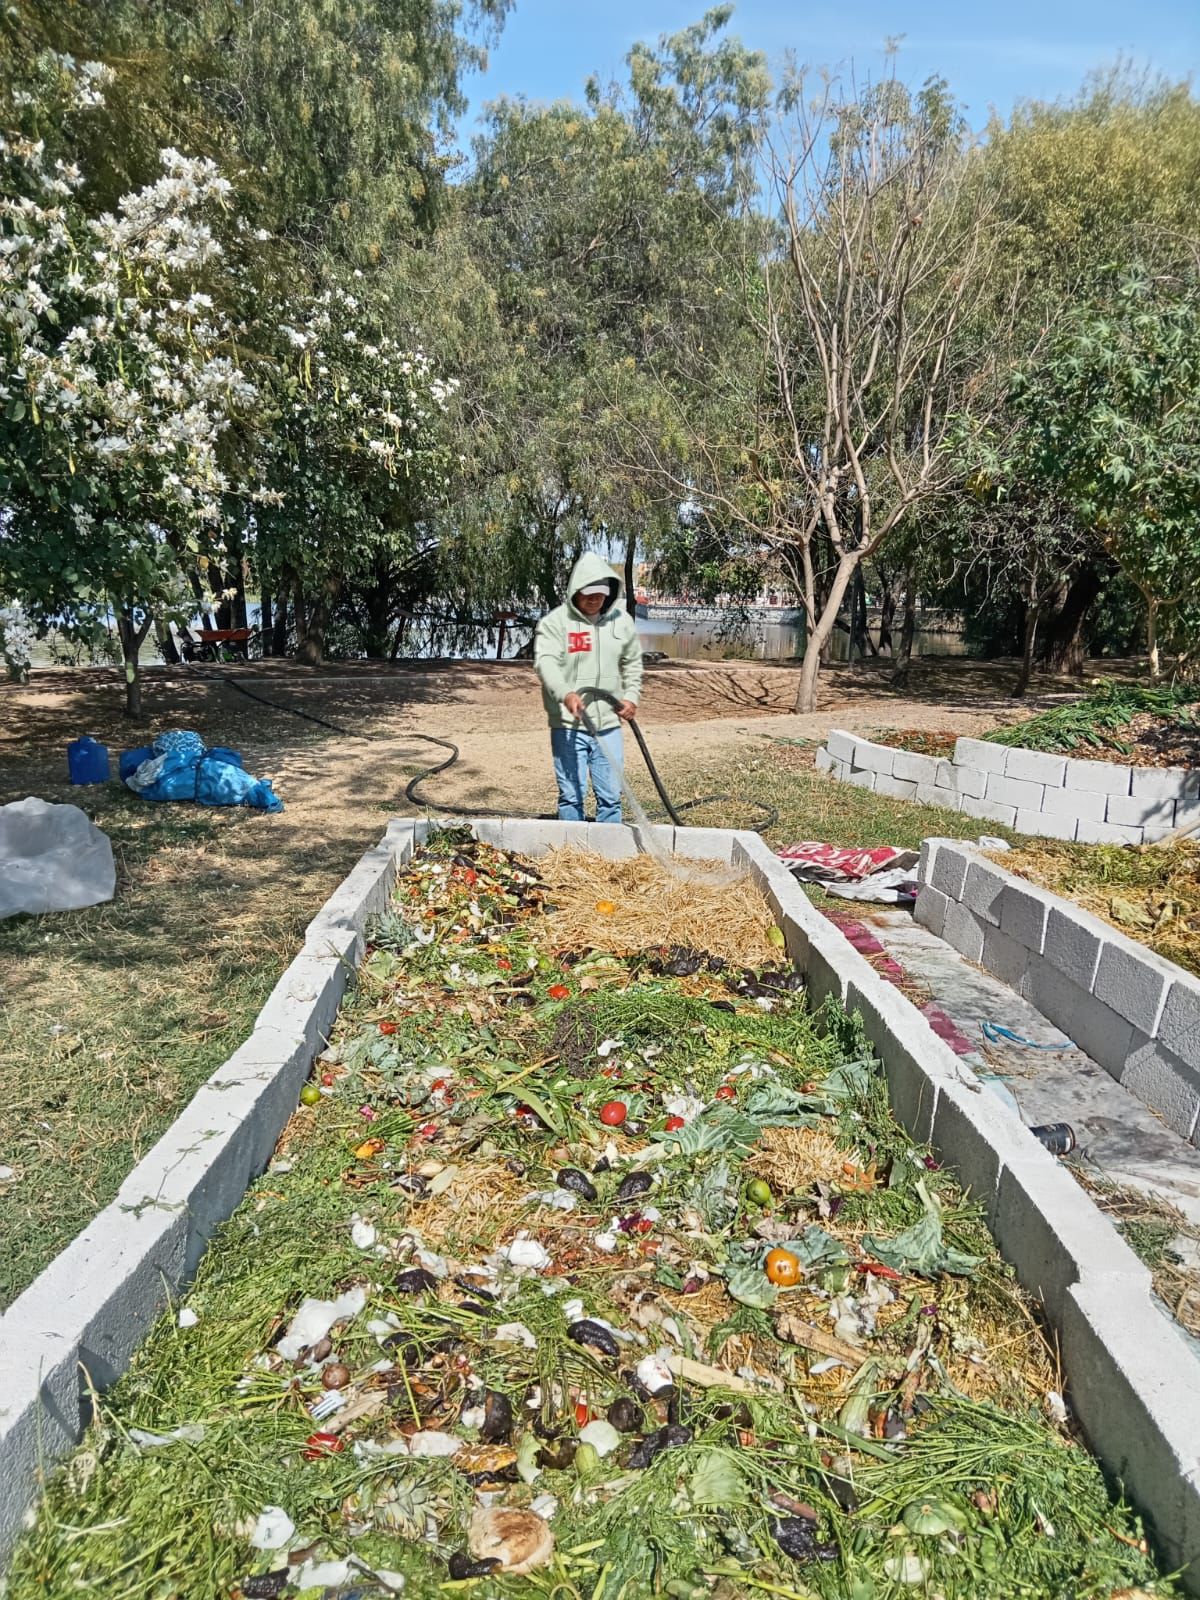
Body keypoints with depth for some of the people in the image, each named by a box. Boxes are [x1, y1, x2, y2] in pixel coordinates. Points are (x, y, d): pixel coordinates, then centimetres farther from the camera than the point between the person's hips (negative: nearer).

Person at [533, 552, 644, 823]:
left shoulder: (622, 620, 7)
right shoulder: (555, 622, -7)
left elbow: (633, 664, 19)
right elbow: (545, 661, -21)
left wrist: (631, 697, 6)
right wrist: (565, 694, -37)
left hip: (609, 724, 4)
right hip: (568, 726, -3)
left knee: (610, 796, 8)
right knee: (571, 796, 1)